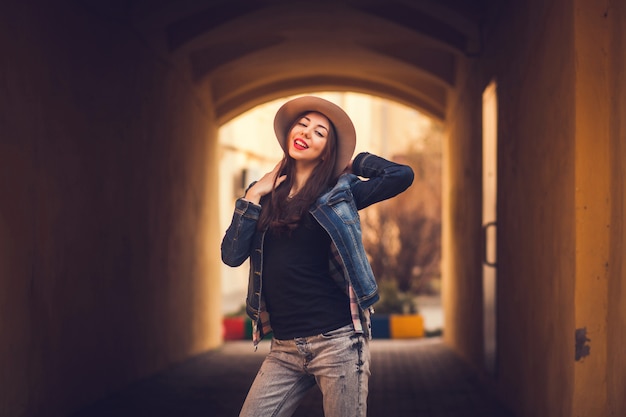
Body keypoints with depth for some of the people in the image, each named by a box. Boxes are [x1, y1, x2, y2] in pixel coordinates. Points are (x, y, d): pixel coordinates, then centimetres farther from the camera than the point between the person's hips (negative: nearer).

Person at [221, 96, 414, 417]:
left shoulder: (338, 193, 1)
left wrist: (354, 162, 4)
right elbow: (231, 255, 2)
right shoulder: (267, 195, 11)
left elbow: (402, 176, -11)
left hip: (338, 341, -3)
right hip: (283, 348, 3)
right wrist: (252, 196, -2)